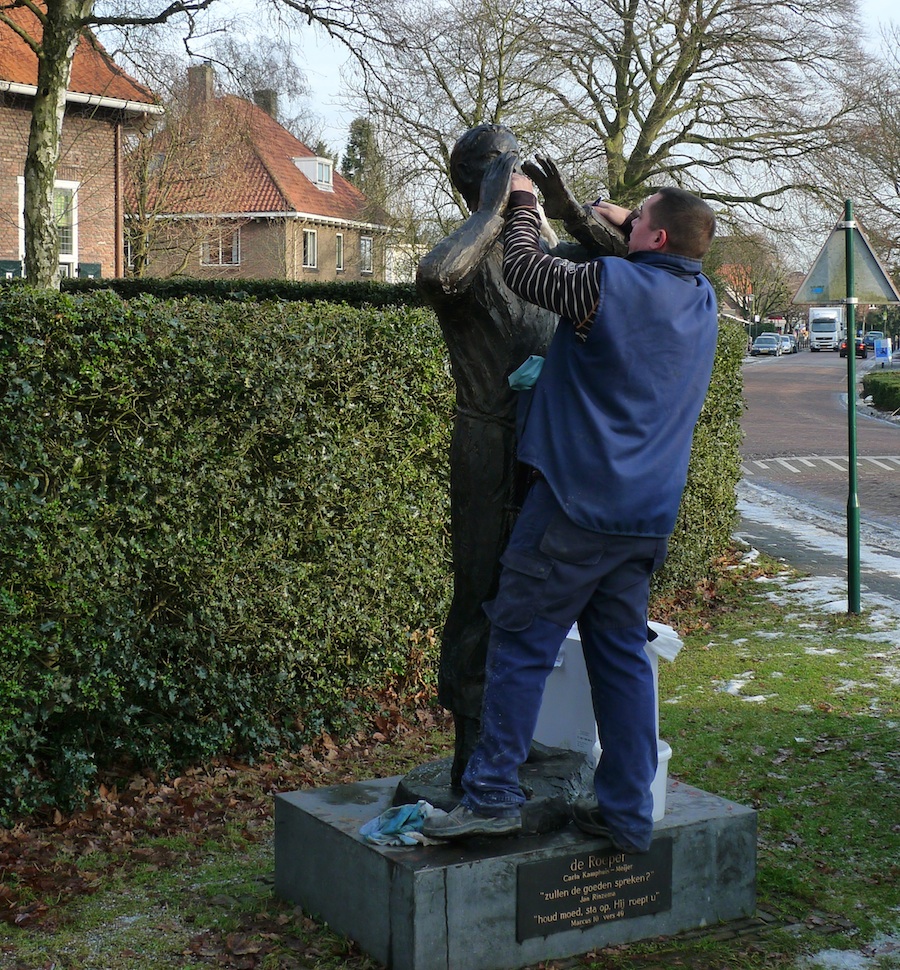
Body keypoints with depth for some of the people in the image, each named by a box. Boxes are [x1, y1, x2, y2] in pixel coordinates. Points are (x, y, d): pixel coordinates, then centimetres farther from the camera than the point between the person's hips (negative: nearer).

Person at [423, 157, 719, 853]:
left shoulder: (609, 285, -13)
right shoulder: (702, 300, 9)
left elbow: (523, 268, -1)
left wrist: (522, 203, 14)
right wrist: (623, 225, 32)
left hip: (579, 503, -7)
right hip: (648, 518, 7)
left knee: (521, 644, 0)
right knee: (622, 655, 10)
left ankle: (493, 793, 3)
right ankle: (627, 812, 14)